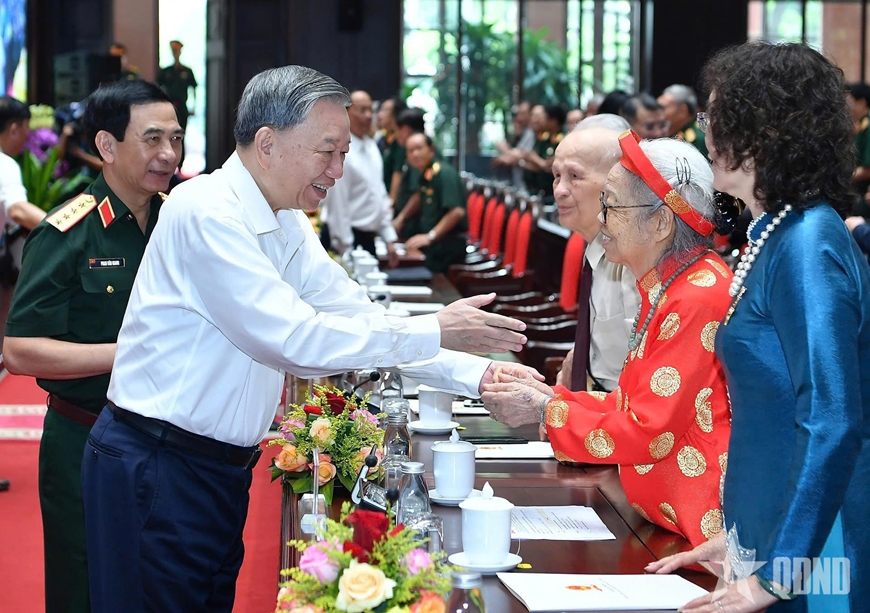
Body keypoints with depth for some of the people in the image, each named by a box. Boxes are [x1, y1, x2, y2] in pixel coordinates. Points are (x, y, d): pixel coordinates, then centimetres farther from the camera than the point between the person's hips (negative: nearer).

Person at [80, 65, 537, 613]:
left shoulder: (287, 224, 9)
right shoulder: (207, 212, -19)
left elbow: (359, 317, 7)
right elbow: (295, 338, -26)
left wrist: (478, 373, -4)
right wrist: (434, 333, -21)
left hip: (223, 464, 9)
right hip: (155, 467, -9)